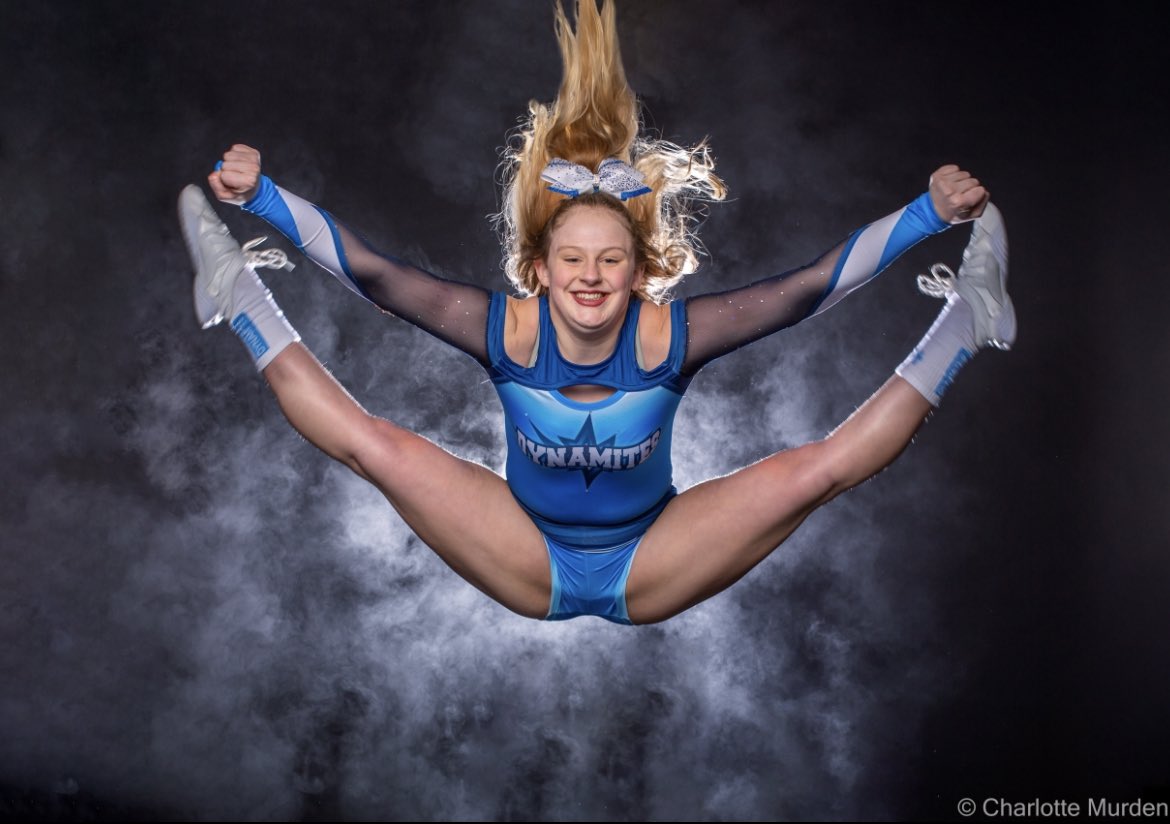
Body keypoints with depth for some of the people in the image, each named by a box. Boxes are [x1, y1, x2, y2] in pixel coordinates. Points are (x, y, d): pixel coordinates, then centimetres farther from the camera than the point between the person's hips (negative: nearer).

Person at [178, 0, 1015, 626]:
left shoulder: (669, 335, -20)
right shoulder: (506, 328, -18)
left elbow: (813, 283, -20)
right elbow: (372, 272, -18)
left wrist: (933, 213, -25)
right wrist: (261, 195, -25)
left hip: (650, 572, 0)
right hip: (531, 569, 1)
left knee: (810, 470, -21)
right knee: (379, 447, -15)